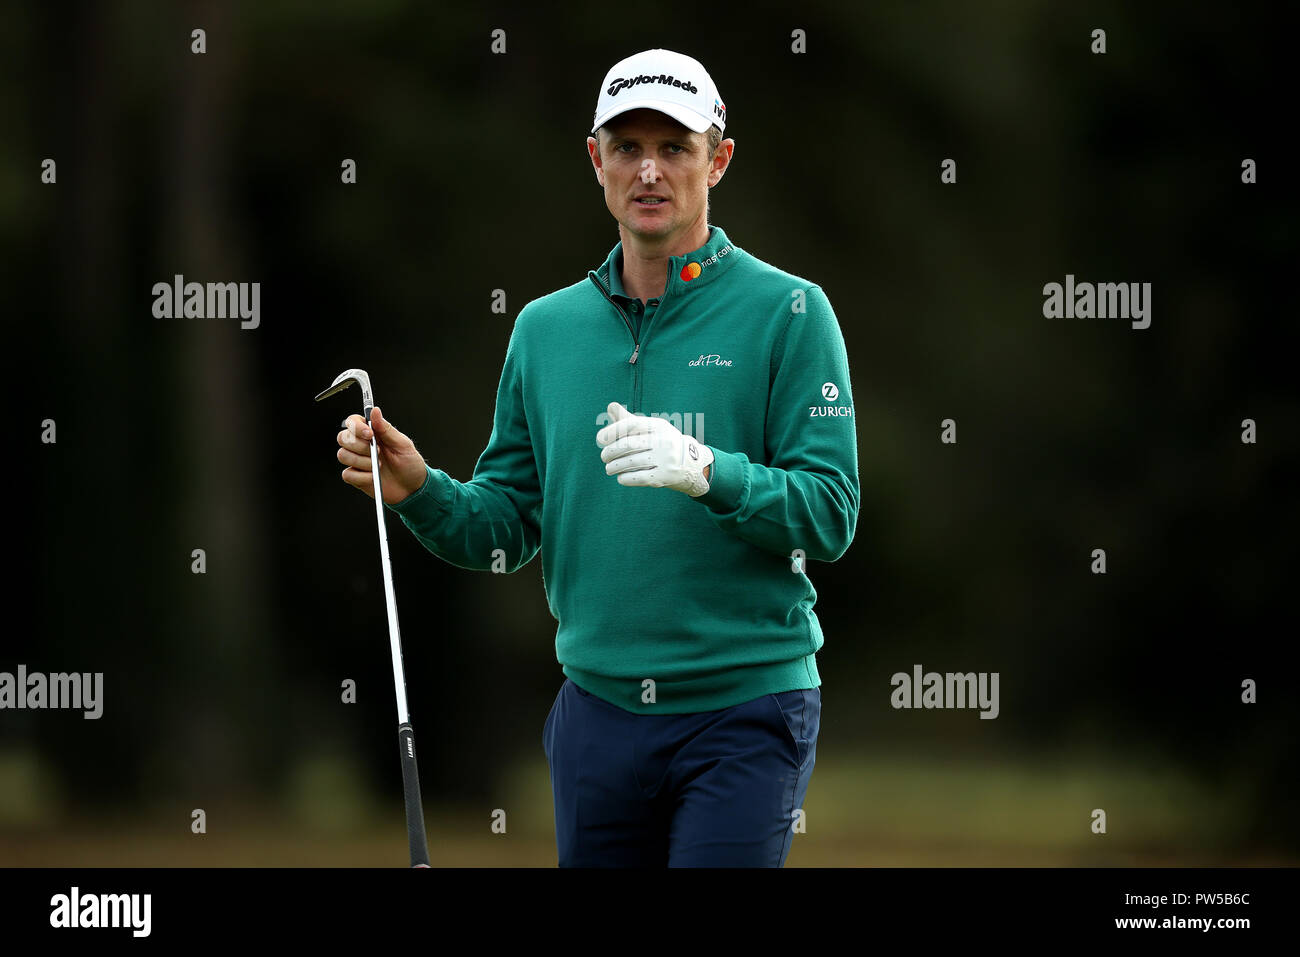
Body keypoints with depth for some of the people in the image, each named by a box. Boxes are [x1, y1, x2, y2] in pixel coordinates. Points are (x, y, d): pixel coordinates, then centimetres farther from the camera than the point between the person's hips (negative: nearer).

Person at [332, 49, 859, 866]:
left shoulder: (788, 312, -3)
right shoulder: (547, 327, 12)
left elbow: (830, 515, -10)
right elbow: (502, 529, 12)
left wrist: (710, 473, -26)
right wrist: (420, 490, -7)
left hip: (743, 708, -5)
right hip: (599, 704, 5)